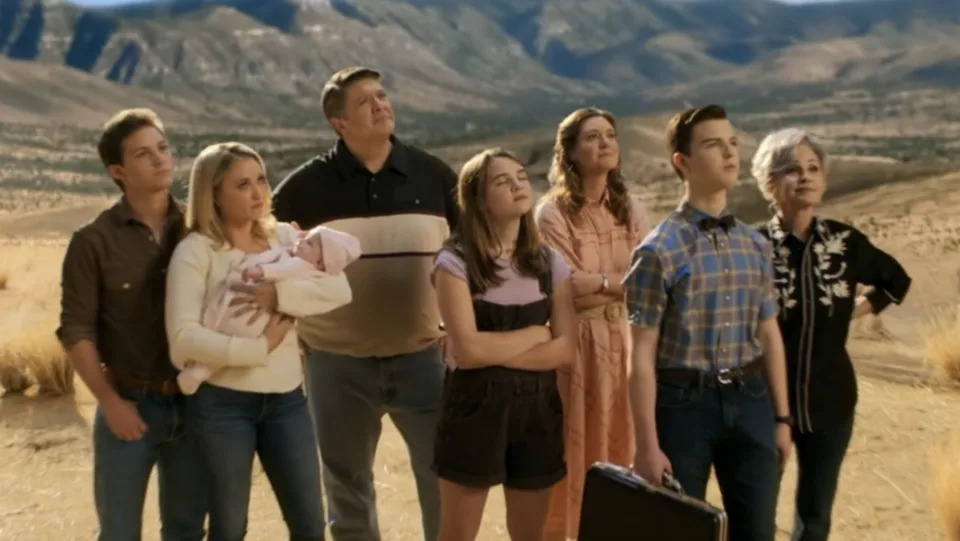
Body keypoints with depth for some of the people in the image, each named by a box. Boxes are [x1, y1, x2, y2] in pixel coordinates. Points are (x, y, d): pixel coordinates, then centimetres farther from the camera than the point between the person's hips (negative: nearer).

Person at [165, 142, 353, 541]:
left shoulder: (284, 237, 6)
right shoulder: (194, 251, -9)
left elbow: (339, 289, -7)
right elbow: (183, 338, -20)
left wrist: (280, 295, -21)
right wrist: (259, 347, -18)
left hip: (286, 399, 4)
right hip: (221, 403, -4)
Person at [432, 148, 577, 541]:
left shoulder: (550, 262, 4)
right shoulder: (456, 261, -9)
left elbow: (566, 349, -4)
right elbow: (468, 349, -18)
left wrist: (494, 352, -14)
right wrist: (535, 334, -7)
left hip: (537, 406, 4)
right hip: (476, 405, -4)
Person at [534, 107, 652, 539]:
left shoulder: (631, 210, 8)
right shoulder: (552, 213, -8)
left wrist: (593, 285, -14)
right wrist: (621, 281, -11)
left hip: (624, 341, 5)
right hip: (576, 346, -5)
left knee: (619, 445, 11)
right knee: (576, 448, 2)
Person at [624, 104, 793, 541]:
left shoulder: (756, 245, 7)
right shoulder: (660, 249, -10)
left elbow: (769, 336, 13)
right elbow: (642, 355, -11)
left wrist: (782, 418, 11)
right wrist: (648, 445, -13)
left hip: (749, 400, 5)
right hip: (684, 402, -5)